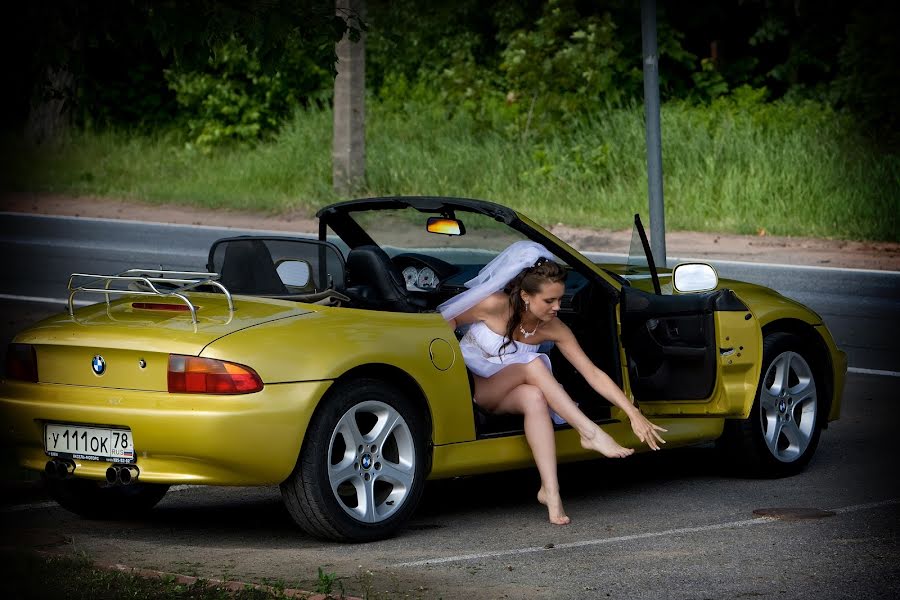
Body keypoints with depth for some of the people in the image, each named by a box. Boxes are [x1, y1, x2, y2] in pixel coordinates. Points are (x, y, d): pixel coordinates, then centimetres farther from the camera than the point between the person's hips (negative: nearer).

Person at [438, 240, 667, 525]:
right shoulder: (495, 306, -22)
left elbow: (593, 374, -13)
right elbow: (444, 323, -8)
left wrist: (634, 414, -21)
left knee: (534, 397, -34)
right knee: (532, 363, -30)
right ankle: (590, 433, -35)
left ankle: (550, 491, -41)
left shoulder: (554, 329, -12)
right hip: (467, 387, -3)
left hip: (500, 397, 3)